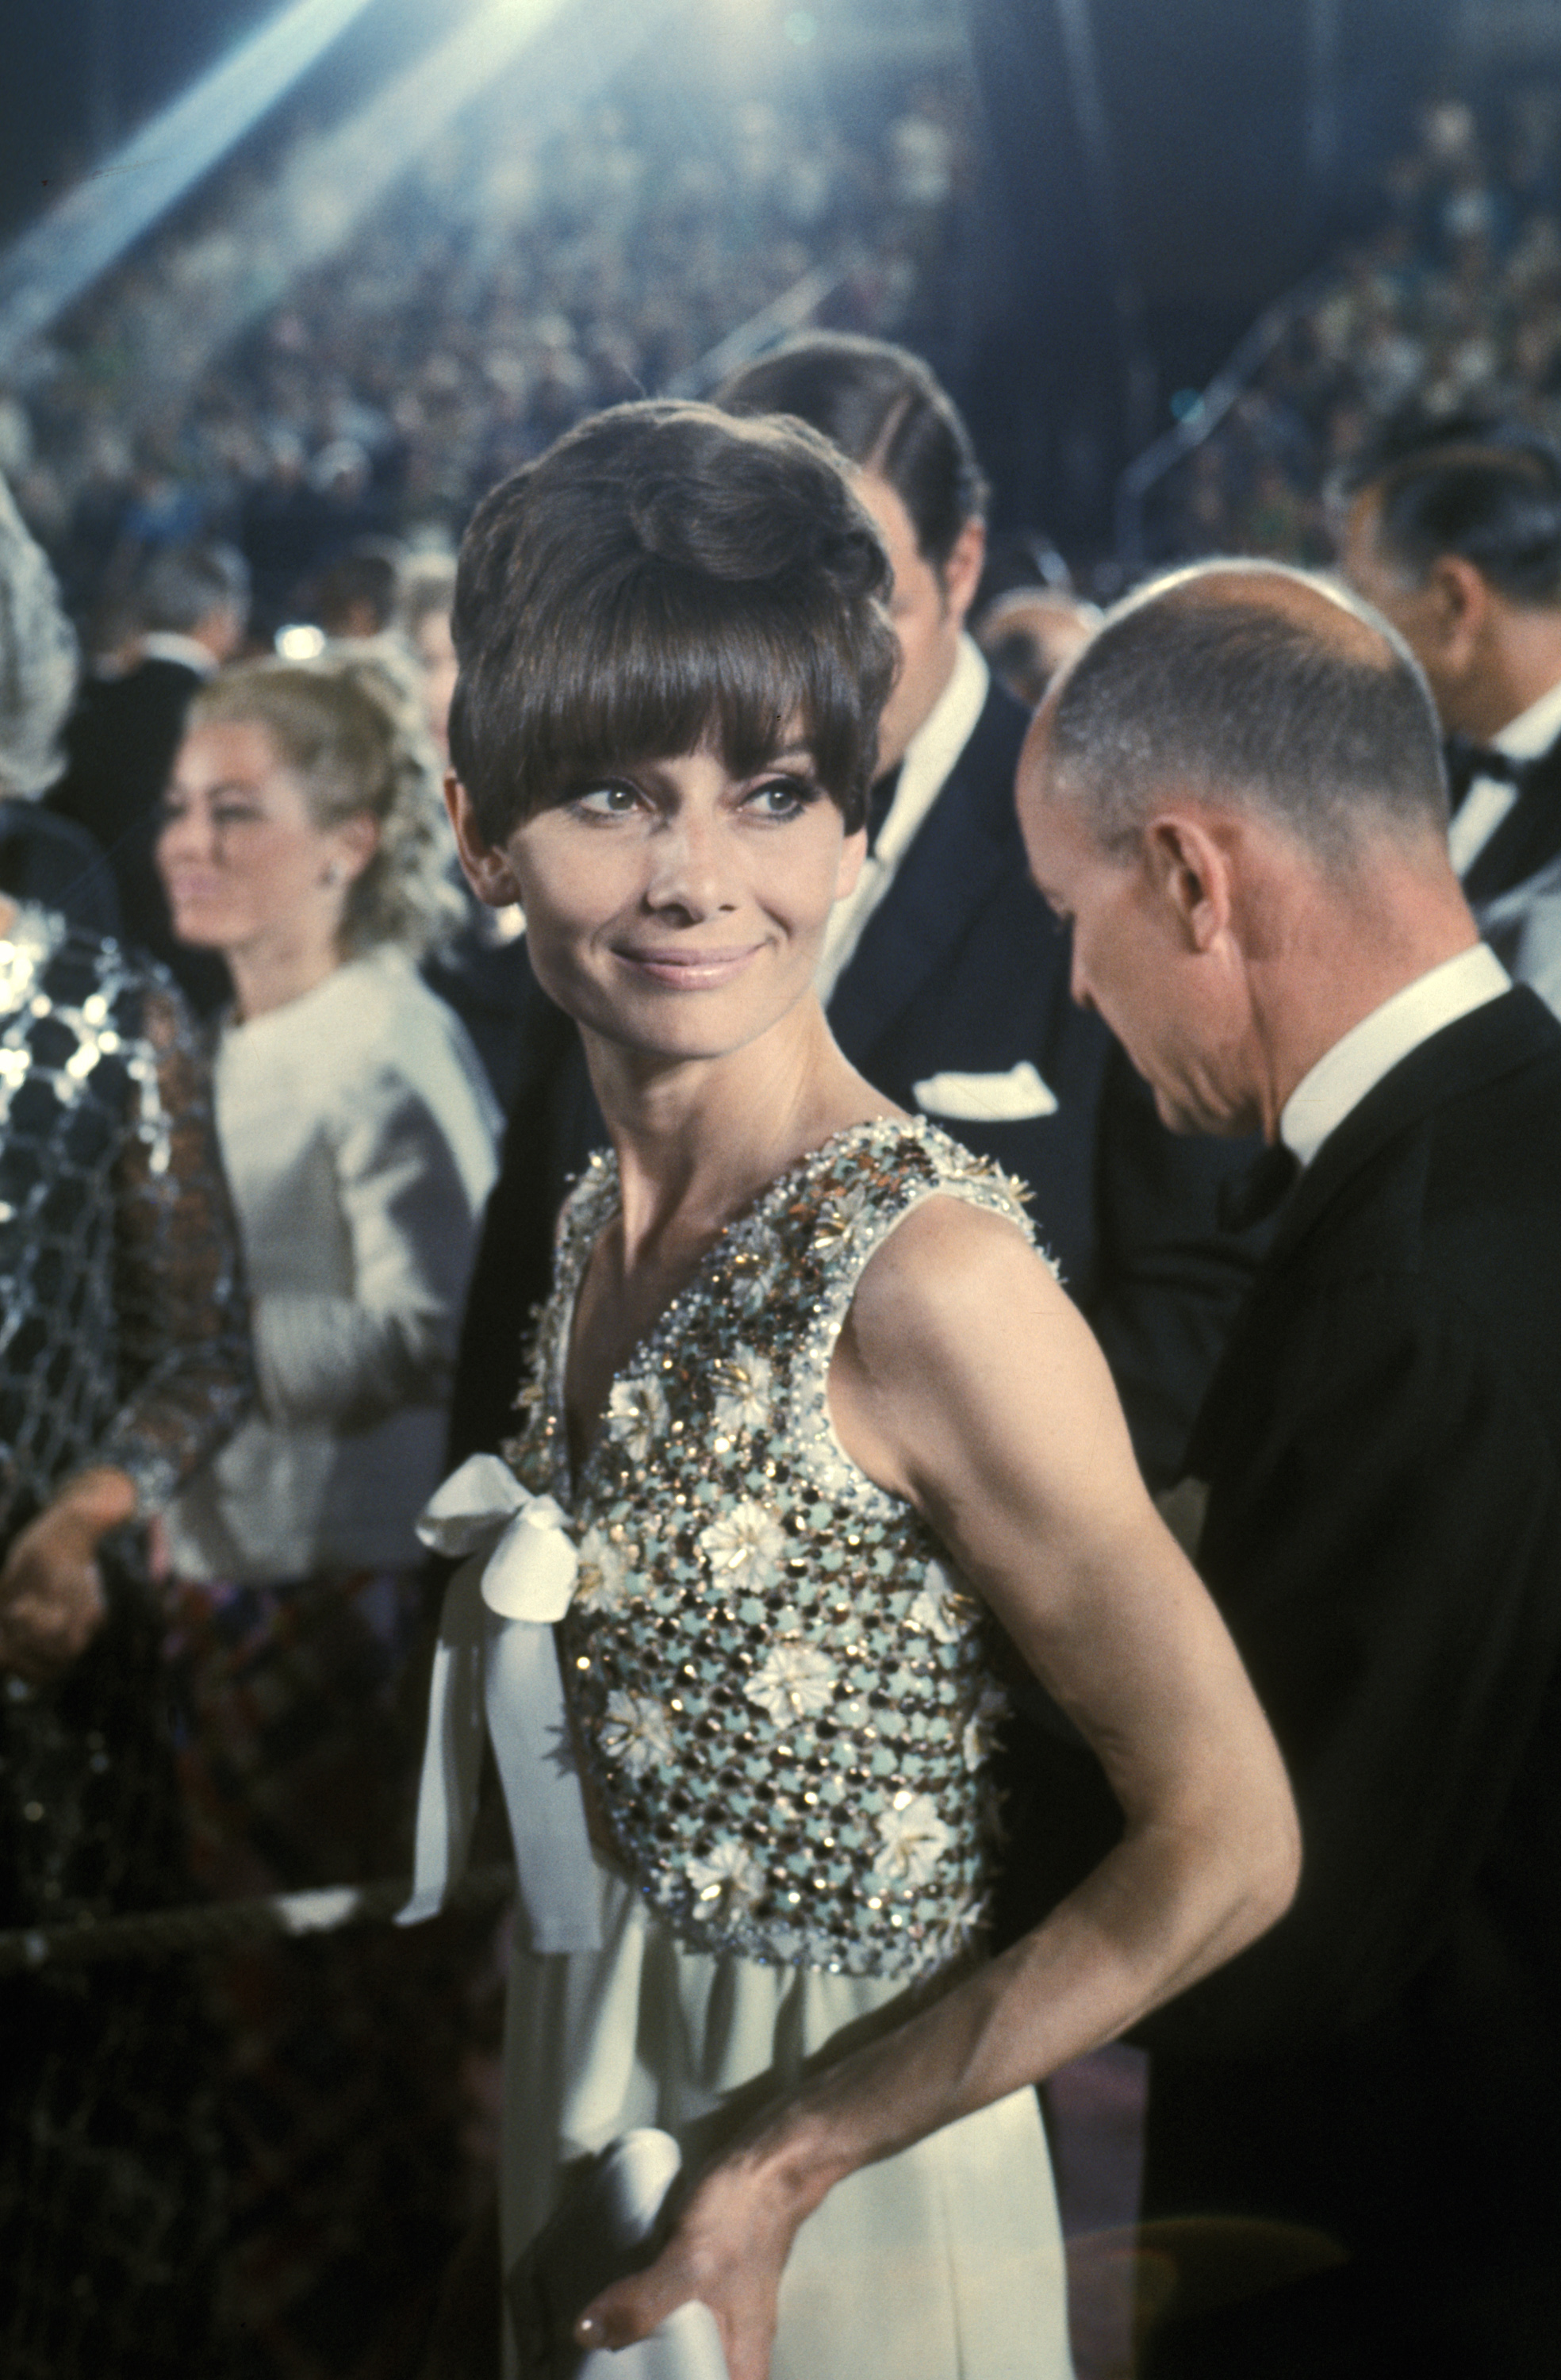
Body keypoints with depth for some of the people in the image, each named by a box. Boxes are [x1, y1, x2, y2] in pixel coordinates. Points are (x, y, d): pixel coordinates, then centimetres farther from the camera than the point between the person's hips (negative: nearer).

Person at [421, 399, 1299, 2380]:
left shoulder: (928, 1272, -23)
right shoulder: (600, 1223, -1)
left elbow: (1224, 1848, -21)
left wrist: (783, 2164, -19)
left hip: (841, 2187, -6)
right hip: (584, 2128, 7)